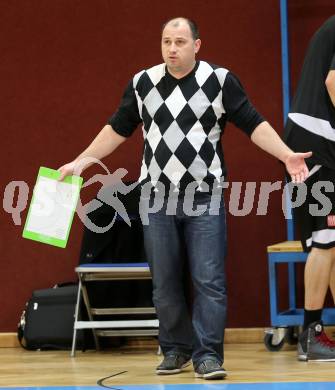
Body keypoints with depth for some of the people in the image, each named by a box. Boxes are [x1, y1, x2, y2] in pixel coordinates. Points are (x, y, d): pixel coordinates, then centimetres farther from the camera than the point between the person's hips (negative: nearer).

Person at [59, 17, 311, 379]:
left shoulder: (220, 81, -3)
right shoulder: (142, 83, 5)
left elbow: (253, 124, -3)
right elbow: (117, 129, 15)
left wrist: (287, 155, -16)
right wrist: (78, 162, 13)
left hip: (204, 198, -3)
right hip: (157, 196, 3)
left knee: (209, 281, -6)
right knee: (164, 282, 7)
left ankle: (207, 355, -2)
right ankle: (175, 350, 18)